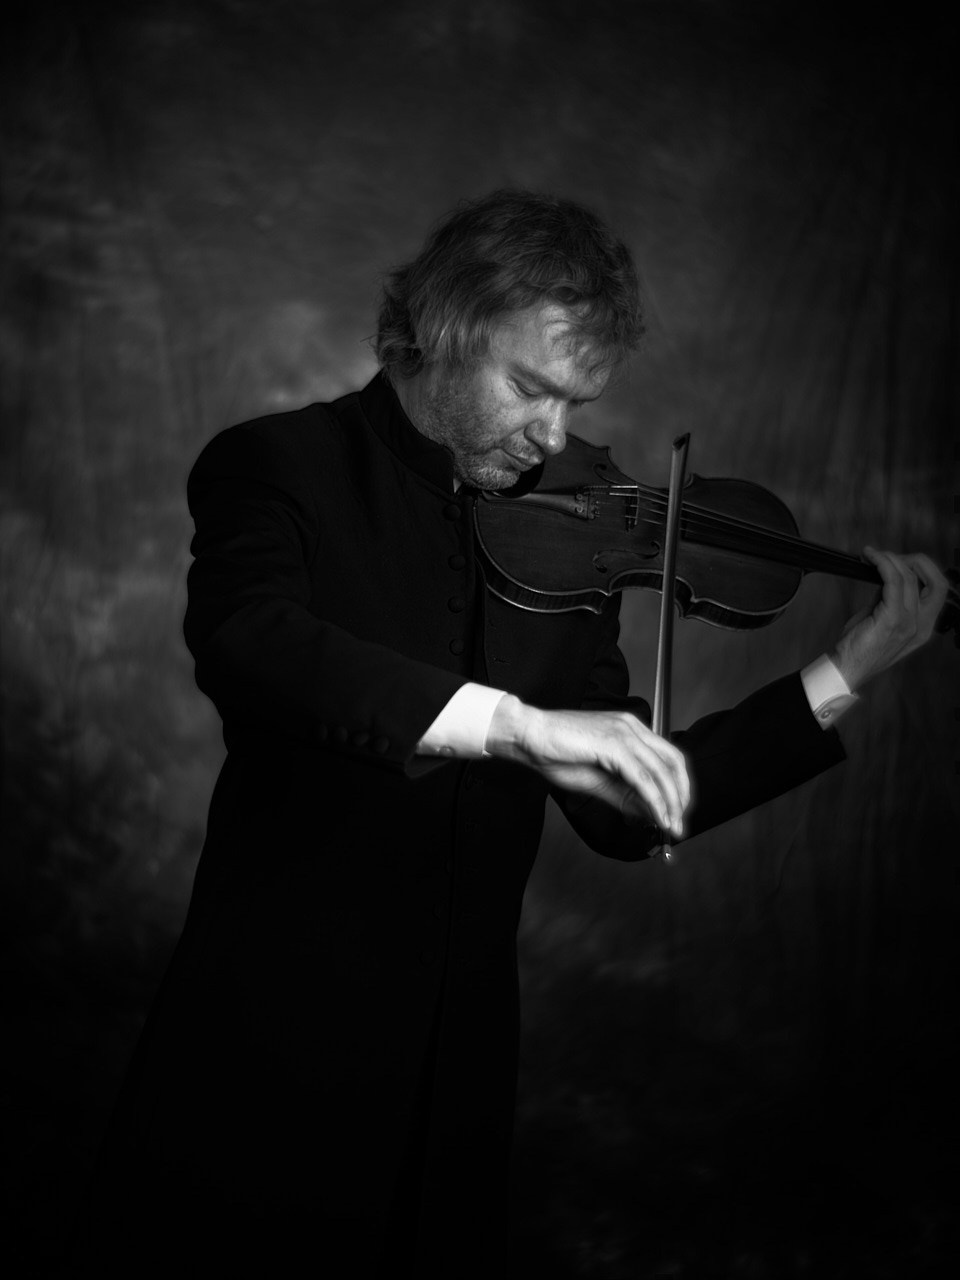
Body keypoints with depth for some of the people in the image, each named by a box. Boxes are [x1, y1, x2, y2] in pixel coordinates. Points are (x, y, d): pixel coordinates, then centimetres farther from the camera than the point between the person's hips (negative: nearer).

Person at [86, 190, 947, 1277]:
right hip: (270, 1059, -4)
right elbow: (242, 645, -28)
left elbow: (624, 817, 5)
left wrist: (845, 675, -2)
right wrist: (516, 724, -37)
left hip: (457, 1071, 4)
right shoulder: (277, 467, -6)